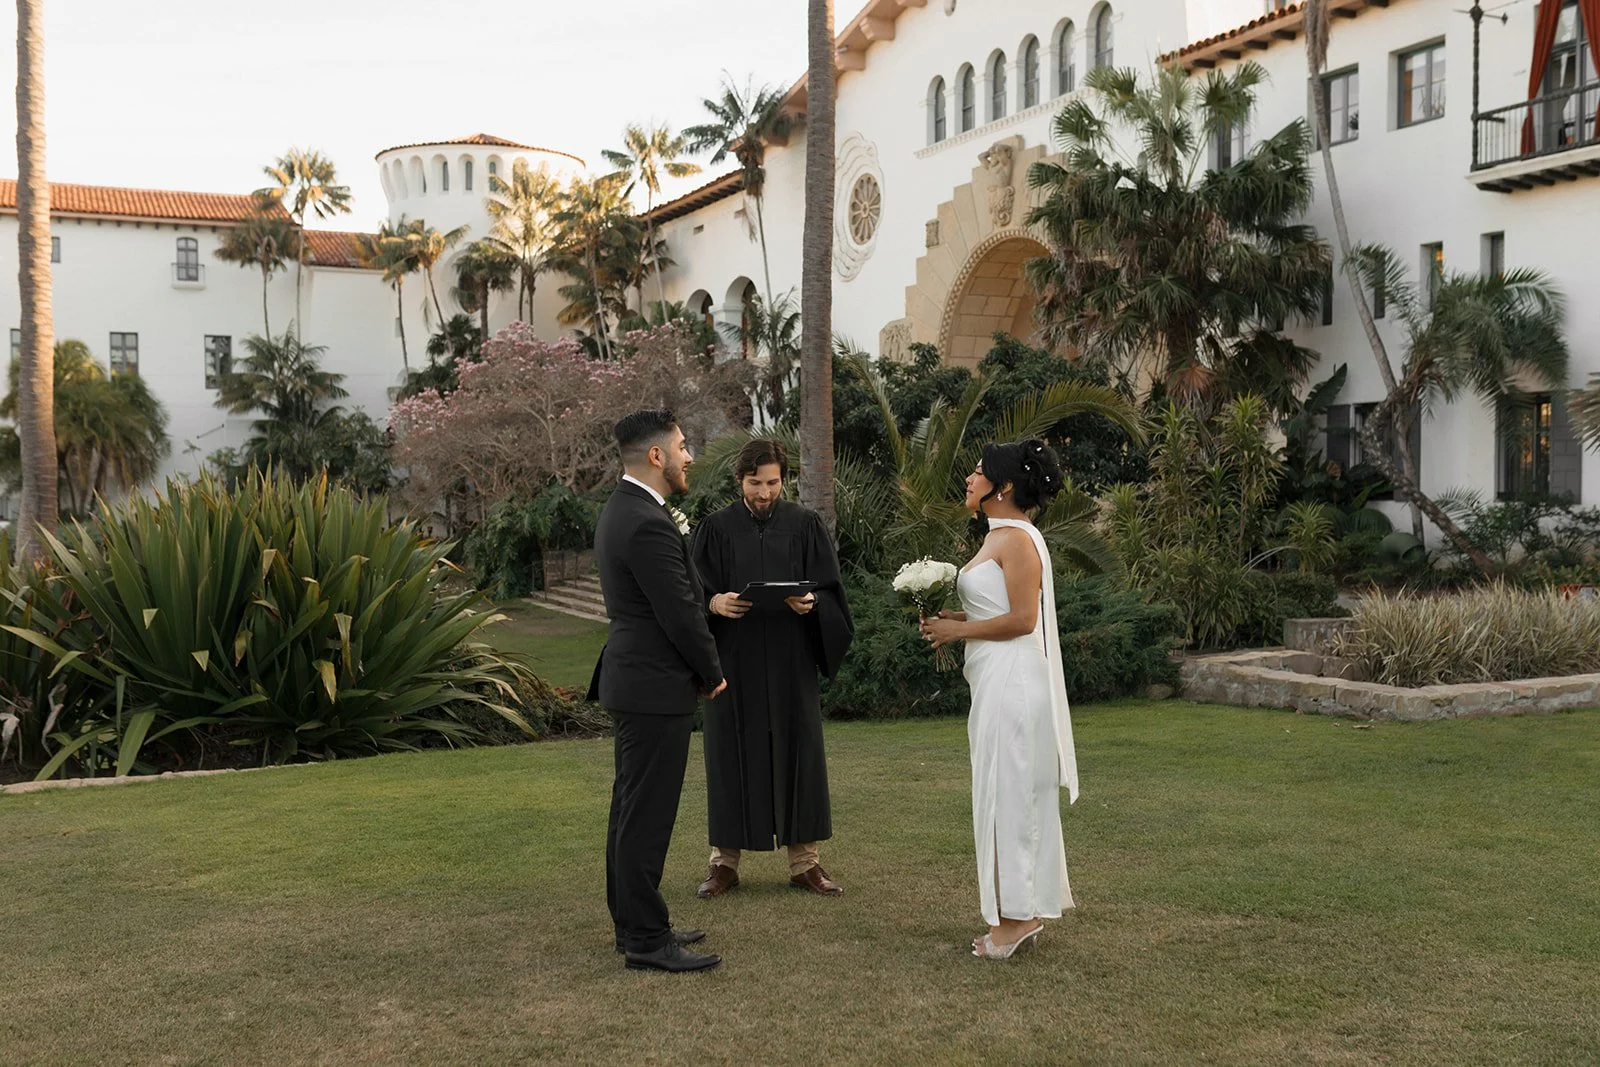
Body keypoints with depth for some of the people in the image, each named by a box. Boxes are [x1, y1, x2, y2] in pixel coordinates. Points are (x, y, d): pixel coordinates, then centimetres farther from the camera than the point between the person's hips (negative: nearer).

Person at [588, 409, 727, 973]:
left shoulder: (620, 511, 12)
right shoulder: (649, 525, -21)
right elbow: (681, 613, -19)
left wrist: (698, 669, 14)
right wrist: (712, 674, -3)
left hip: (633, 679, 11)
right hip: (657, 686, -11)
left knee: (632, 810, 15)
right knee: (646, 815, -4)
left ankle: (633, 925, 25)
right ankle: (646, 940, 3)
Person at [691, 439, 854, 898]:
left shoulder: (805, 525, 4)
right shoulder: (716, 529, 3)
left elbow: (829, 590, 3)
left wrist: (809, 602, -18)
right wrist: (715, 603, -19)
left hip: (790, 661, 1)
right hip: (733, 659, 0)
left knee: (798, 751, 3)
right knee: (732, 754, 3)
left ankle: (804, 861, 13)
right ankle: (725, 860, 13)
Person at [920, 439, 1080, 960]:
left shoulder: (1017, 539, -14)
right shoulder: (997, 536, 15)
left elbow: (1022, 619, -20)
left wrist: (959, 630, -12)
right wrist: (955, 620, 7)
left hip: (1012, 679, -10)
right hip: (995, 678, 10)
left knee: (1007, 791, -4)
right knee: (1007, 792, 12)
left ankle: (1015, 914, 5)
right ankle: (1020, 913, 20)